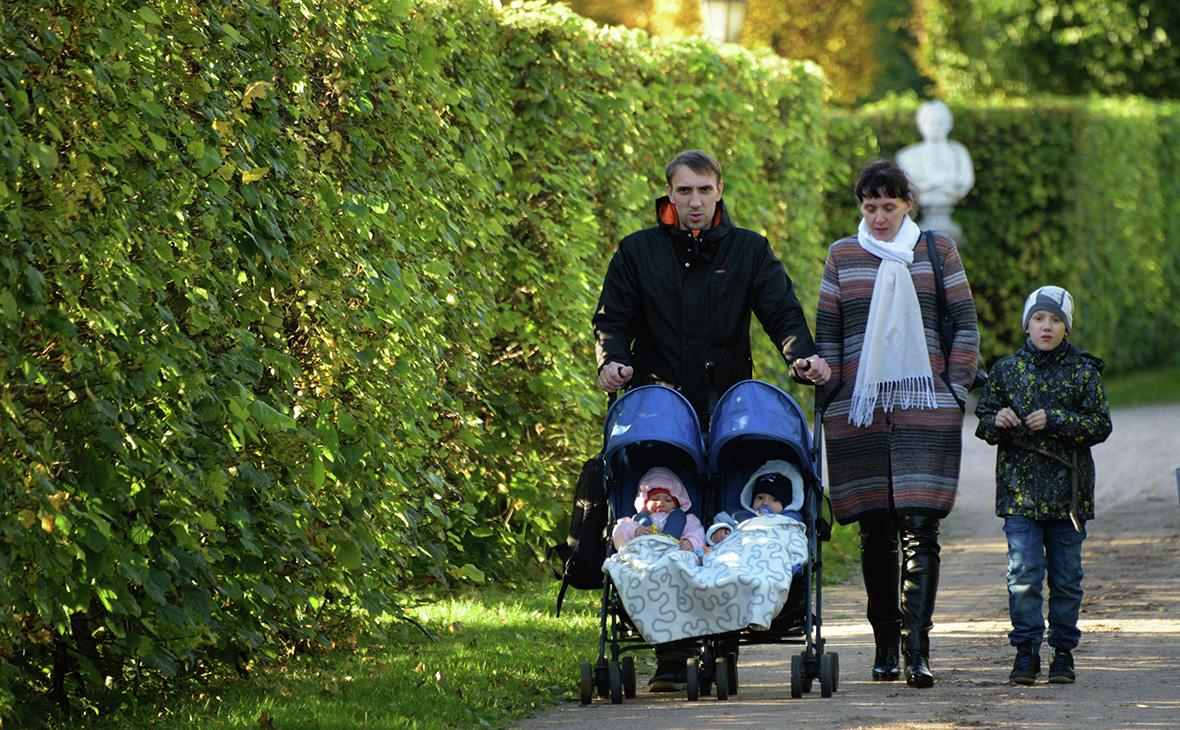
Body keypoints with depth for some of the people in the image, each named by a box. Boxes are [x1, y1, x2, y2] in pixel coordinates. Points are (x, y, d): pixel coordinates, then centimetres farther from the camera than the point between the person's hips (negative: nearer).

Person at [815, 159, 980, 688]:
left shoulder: (937, 251, 9)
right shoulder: (842, 257, 11)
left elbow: (965, 325, 10)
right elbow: (826, 334, 13)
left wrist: (955, 390, 2)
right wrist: (830, 400, 6)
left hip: (925, 407, -2)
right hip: (860, 410, 2)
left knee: (919, 527, -11)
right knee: (875, 531, 3)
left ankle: (916, 649, -16)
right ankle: (885, 645, 12)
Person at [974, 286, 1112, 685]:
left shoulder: (1083, 371, 2)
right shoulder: (1007, 369, 7)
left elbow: (1100, 426, -3)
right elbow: (983, 422, 12)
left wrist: (1055, 421, -15)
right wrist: (997, 421, -11)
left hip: (1067, 489, 0)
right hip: (1019, 487, 1)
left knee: (1066, 575, 5)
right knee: (1023, 571, -7)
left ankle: (1063, 650, 14)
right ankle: (1026, 649, -1)